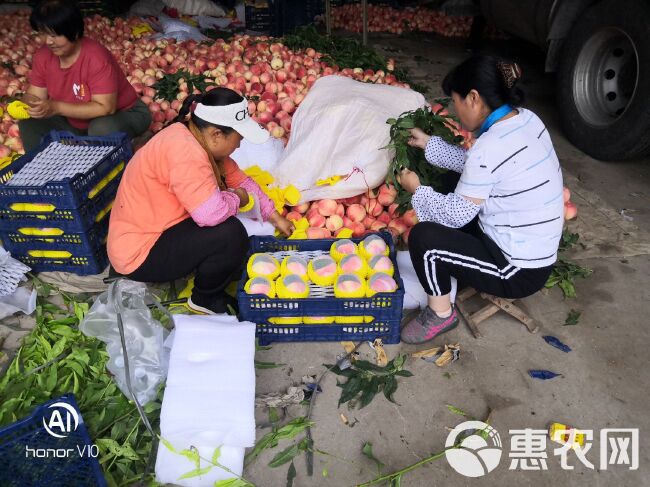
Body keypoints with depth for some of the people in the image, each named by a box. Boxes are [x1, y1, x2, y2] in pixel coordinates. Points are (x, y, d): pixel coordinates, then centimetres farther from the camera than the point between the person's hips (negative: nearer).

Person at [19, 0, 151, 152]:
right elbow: (34, 95, 0)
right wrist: (27, 106, -25)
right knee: (29, 122, -9)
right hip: (74, 122, 7)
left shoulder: (96, 58, -27)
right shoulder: (42, 56, -8)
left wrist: (57, 108, -34)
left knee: (103, 128, -38)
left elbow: (105, 108, -31)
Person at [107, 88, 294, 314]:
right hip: (139, 255, -10)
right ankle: (206, 299, 1)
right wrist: (236, 198, -15)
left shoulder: (199, 140, 2)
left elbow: (240, 180, 11)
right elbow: (212, 212, -37)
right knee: (230, 234, -23)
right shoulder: (185, 151, -29)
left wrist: (274, 216, 11)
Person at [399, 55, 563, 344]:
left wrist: (416, 190, -4)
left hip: (520, 271, -9)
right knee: (452, 186, 17)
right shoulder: (524, 118, -2)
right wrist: (428, 143, 12)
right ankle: (447, 269, 26)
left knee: (422, 237, -17)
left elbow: (456, 215, -19)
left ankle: (440, 314, 5)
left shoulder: (490, 148, -28)